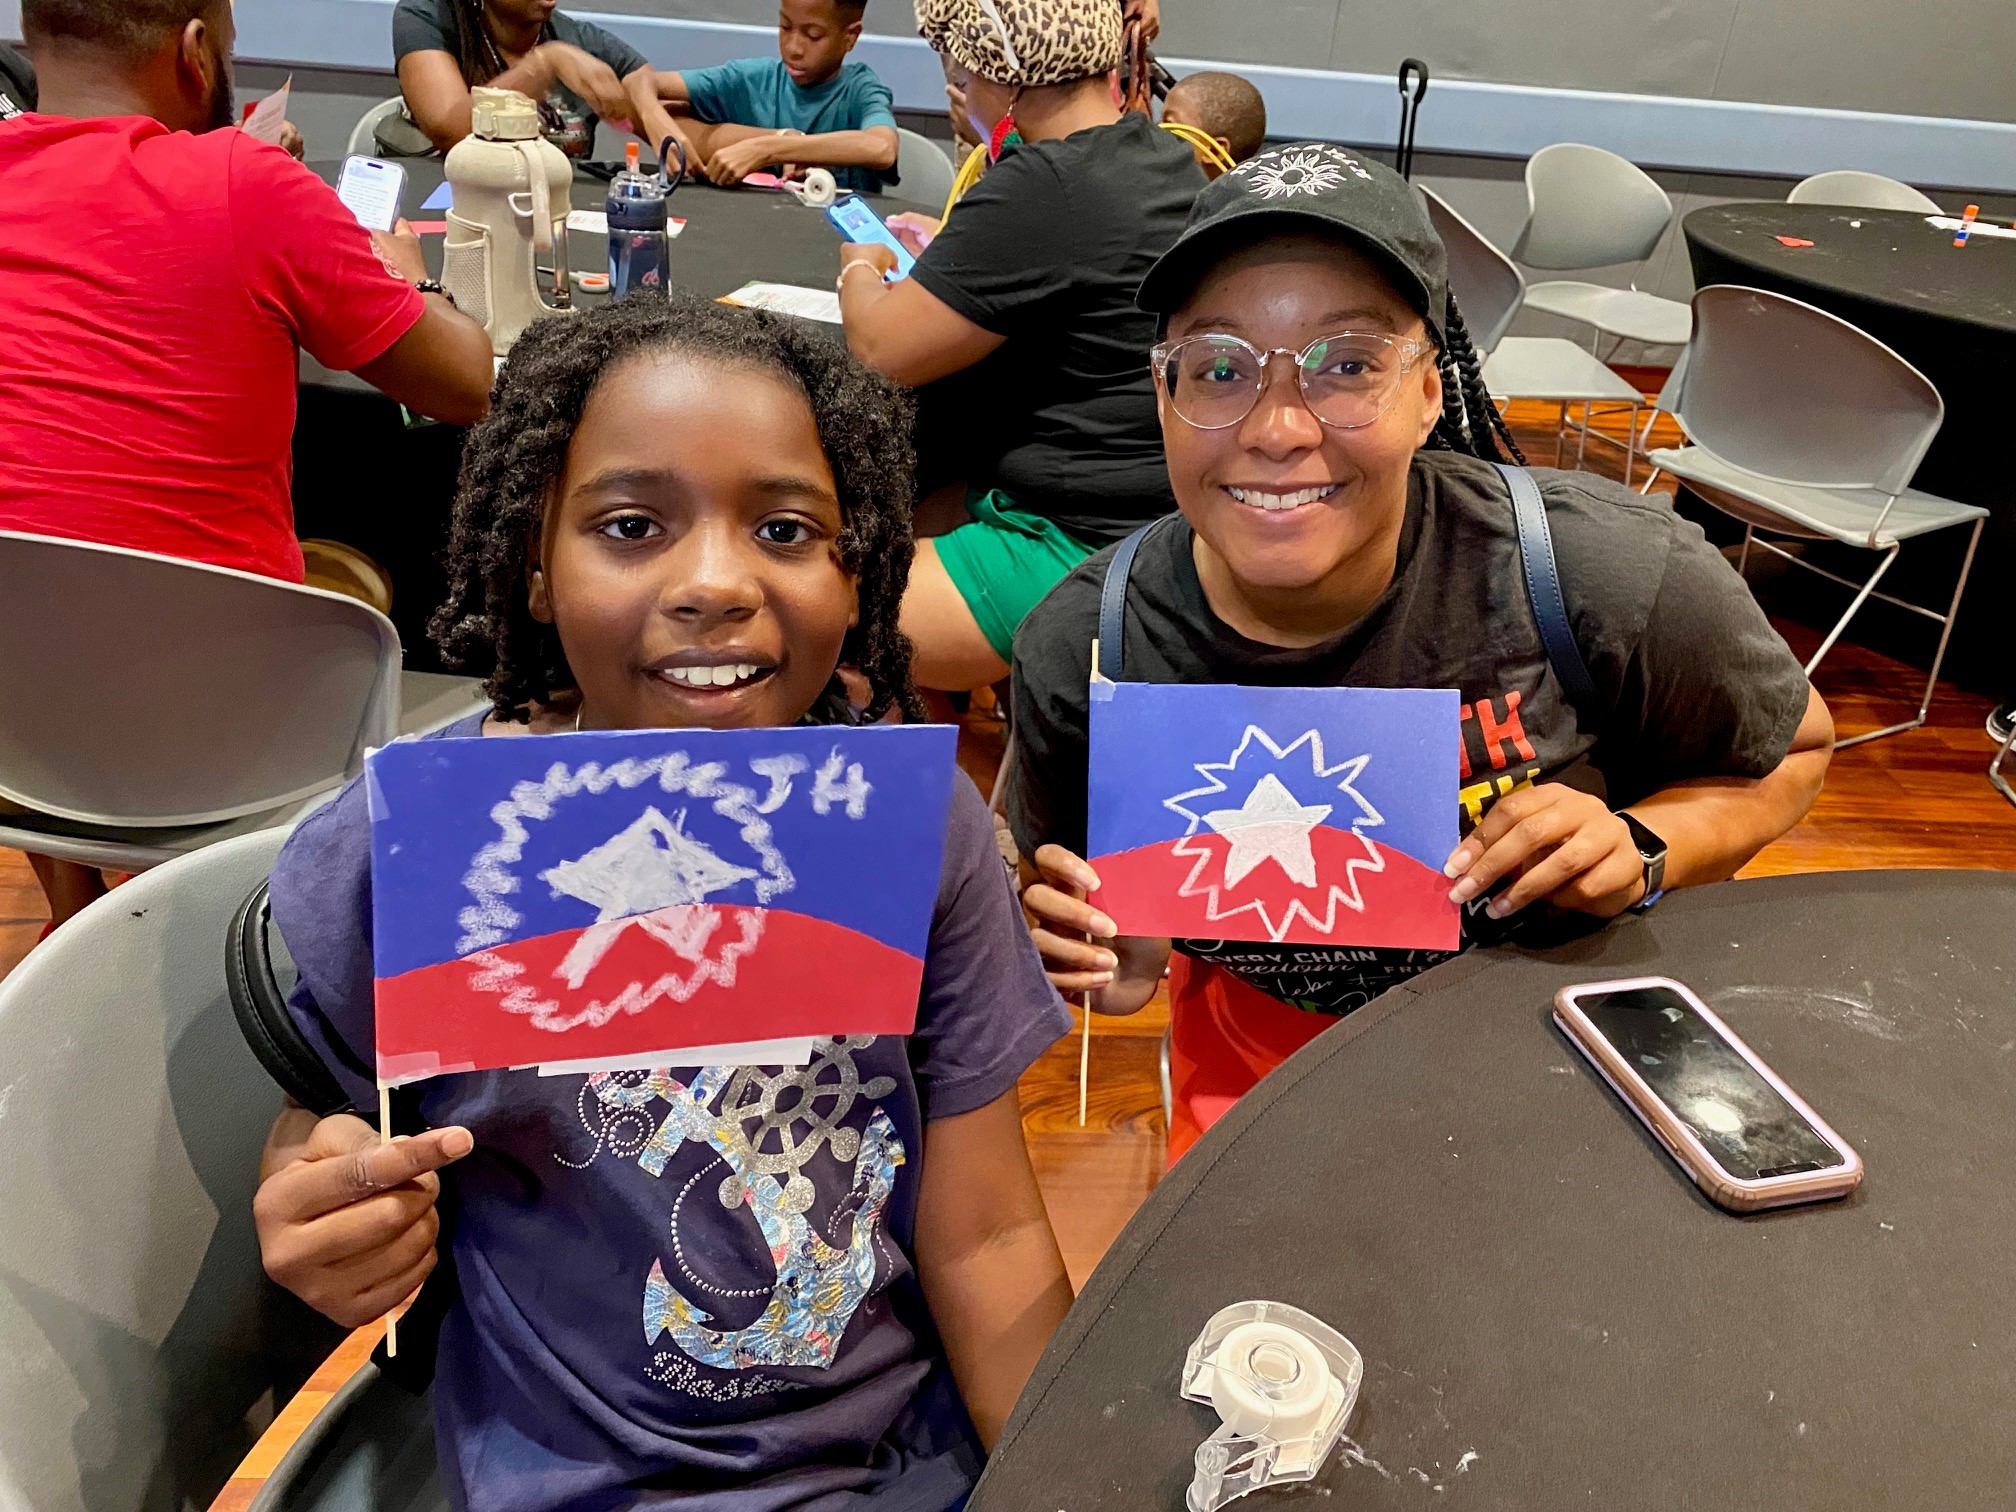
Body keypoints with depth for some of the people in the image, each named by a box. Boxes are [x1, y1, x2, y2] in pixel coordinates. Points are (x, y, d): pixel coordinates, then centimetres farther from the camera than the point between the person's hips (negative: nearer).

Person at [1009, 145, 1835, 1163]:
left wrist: (1638, 852, -21)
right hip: (1259, 1068, 1)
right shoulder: (1077, 651, -20)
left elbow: (1792, 747, -3)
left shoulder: (1615, 579, -25)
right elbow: (1078, 921, 0)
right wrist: (1113, 965, -22)